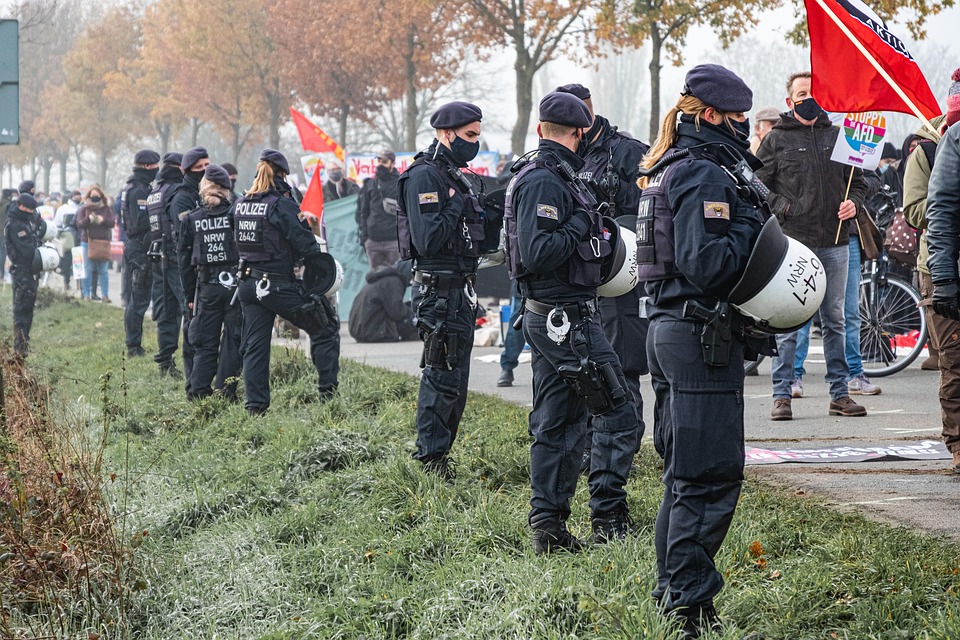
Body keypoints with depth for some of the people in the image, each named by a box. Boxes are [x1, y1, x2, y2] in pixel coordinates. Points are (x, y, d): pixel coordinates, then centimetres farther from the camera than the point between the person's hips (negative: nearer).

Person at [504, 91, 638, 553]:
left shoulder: (536, 176, 15)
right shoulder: (545, 181, -16)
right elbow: (536, 254, -24)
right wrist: (581, 224, -15)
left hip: (546, 317, 10)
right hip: (567, 317, -10)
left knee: (557, 424, 11)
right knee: (616, 411, -4)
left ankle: (548, 528, 12)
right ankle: (608, 515, -2)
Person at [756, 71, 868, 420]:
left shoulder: (837, 137, 13)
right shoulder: (776, 140, 3)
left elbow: (857, 181, 20)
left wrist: (853, 203, 0)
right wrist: (782, 208, -13)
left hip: (835, 242, 4)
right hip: (791, 241, -4)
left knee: (835, 320, 9)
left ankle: (840, 394, 14)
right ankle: (782, 395, 1)